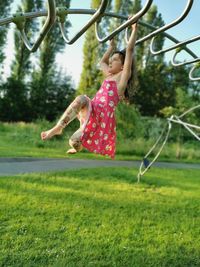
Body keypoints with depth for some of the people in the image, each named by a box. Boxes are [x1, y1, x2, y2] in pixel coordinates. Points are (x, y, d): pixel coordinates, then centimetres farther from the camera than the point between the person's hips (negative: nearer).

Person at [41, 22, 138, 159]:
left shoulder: (123, 75, 5)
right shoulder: (109, 76, 28)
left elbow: (130, 50, -2)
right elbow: (102, 62, 48)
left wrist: (134, 29, 2)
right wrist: (112, 46, 49)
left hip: (104, 113, -10)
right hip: (94, 111, 10)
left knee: (82, 99, -31)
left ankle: (58, 127, -29)